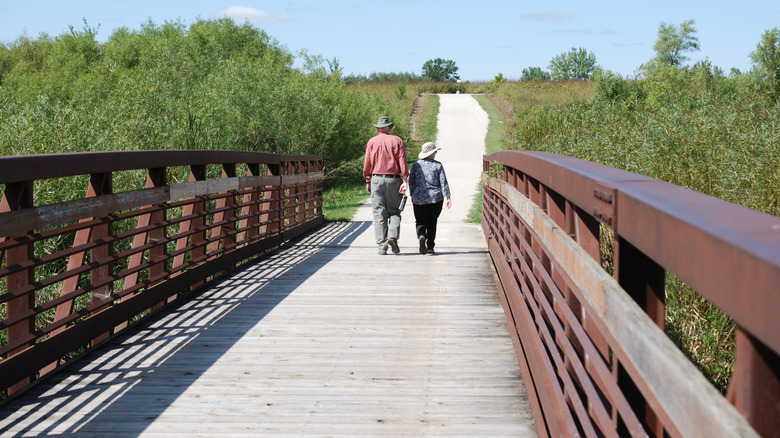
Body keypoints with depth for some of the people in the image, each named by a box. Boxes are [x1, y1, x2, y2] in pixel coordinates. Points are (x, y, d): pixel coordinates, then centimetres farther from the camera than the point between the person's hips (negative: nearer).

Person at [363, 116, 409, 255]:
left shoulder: (372, 142, 5)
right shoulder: (397, 140, 4)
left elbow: (367, 164, 3)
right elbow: (402, 161, -4)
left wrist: (368, 181, 10)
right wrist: (404, 180, -7)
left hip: (377, 179, 0)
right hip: (393, 179, 0)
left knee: (379, 213, 1)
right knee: (394, 211, 10)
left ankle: (382, 246, -3)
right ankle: (393, 236, -13)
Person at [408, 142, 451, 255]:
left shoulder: (416, 165, 3)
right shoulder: (438, 165, -2)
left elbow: (411, 181, 8)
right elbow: (443, 182, -5)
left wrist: (412, 195, 20)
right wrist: (447, 196, -4)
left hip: (419, 198, 1)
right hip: (435, 197, -1)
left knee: (421, 221, 6)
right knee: (432, 222, 9)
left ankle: (421, 235, -27)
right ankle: (430, 248, 6)